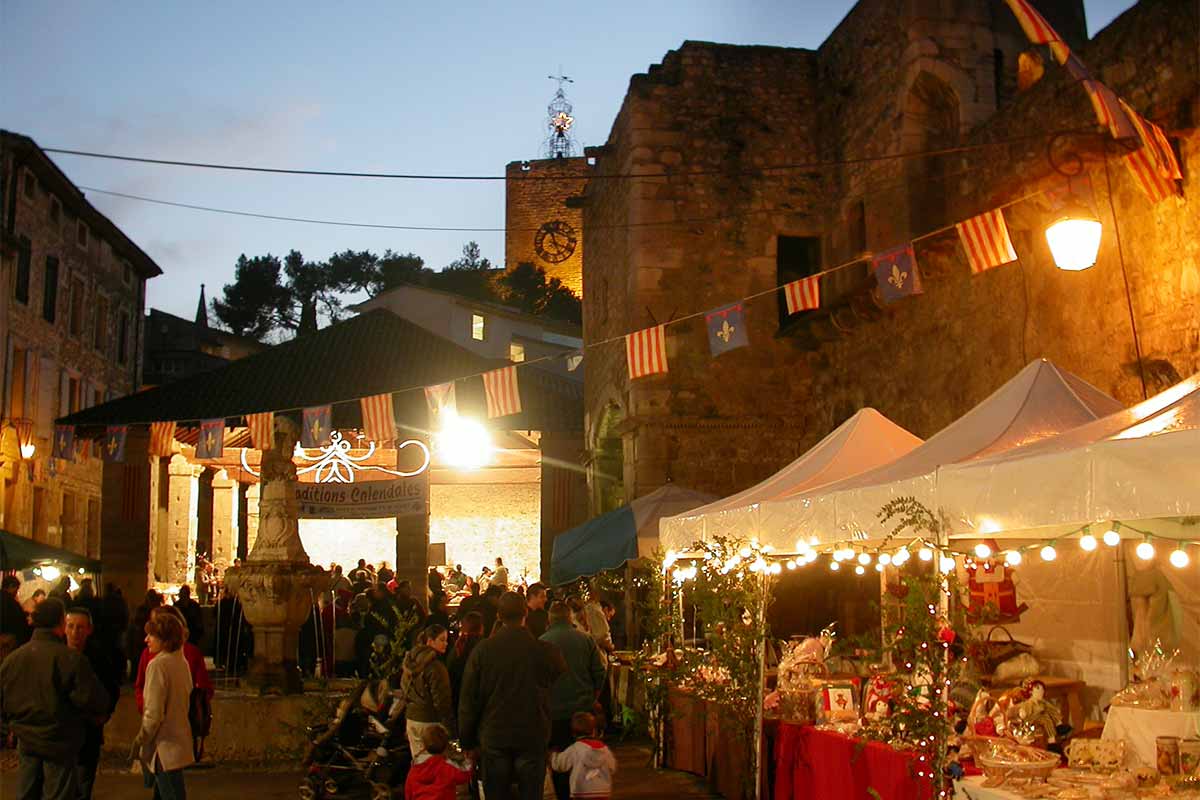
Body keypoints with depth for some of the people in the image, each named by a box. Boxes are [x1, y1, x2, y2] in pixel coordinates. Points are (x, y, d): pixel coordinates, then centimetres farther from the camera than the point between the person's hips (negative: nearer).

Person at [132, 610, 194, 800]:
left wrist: (140, 741, -8)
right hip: (180, 740, 8)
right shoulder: (182, 662, 7)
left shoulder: (158, 665, -17)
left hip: (164, 748, -8)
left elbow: (154, 713, -20)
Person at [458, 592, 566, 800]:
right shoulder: (545, 651, -13)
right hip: (533, 738, -1)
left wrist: (467, 740, 8)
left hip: (493, 738, 1)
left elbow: (468, 699, -3)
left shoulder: (482, 650, -9)